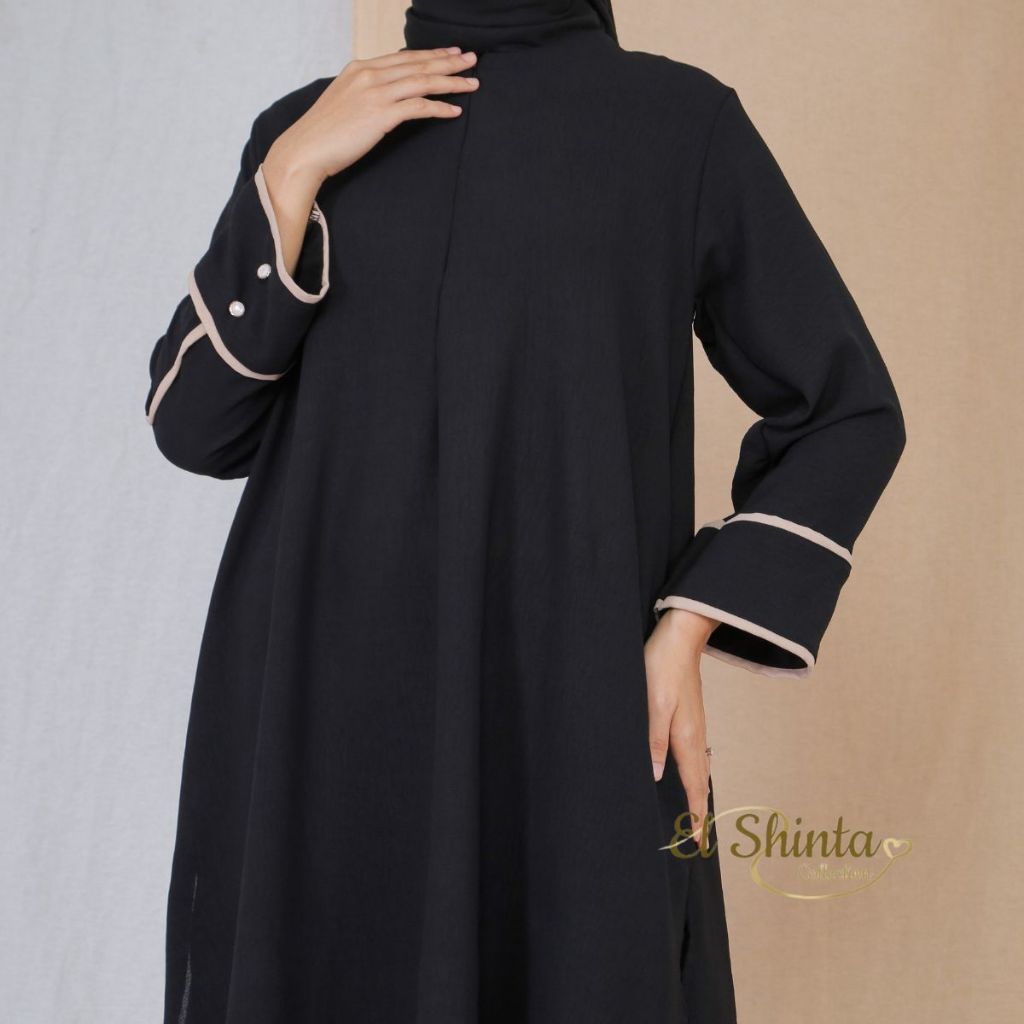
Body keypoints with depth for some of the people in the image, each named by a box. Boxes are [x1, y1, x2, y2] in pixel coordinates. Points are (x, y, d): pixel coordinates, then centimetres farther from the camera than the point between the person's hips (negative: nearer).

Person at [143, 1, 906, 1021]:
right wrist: (294, 173, -9)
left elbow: (846, 412, 4)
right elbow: (195, 427, 0)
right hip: (323, 703, 2)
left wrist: (687, 631, -6)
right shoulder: (306, 129, 9)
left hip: (573, 704, -2)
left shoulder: (684, 121, 3)